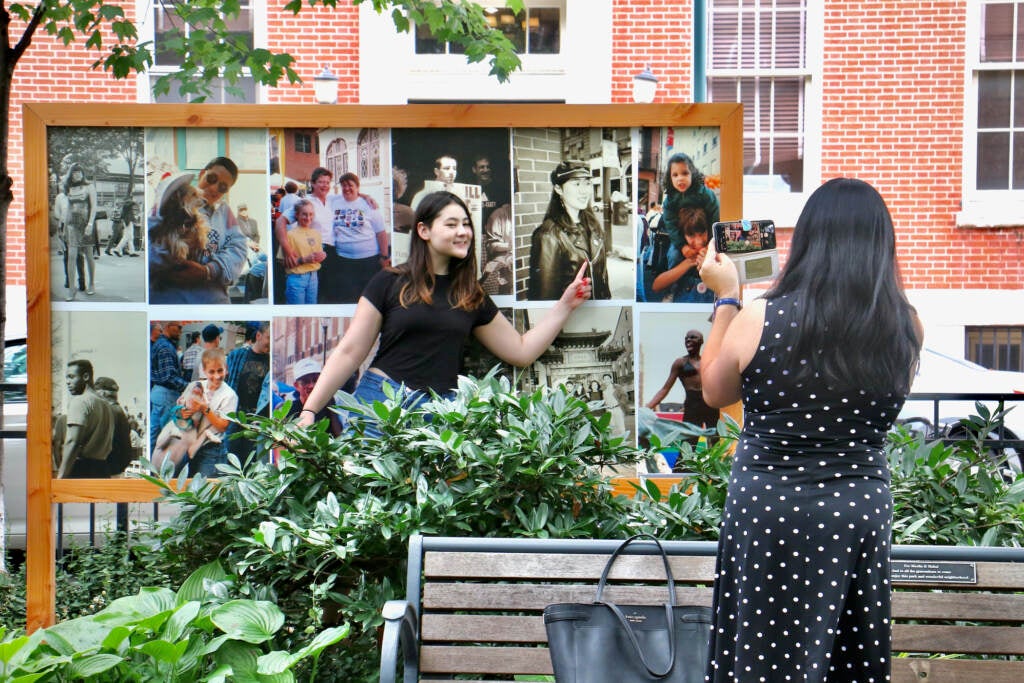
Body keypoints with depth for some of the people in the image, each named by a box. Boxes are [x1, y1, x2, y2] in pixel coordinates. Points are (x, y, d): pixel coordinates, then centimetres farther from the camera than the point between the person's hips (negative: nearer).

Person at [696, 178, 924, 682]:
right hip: (864, 508, 3)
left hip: (770, 509, -3)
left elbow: (714, 393, 3)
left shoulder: (758, 318, -15)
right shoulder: (906, 328, -7)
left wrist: (726, 298, 11)